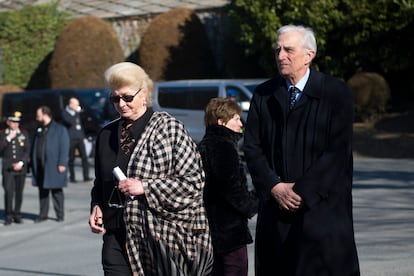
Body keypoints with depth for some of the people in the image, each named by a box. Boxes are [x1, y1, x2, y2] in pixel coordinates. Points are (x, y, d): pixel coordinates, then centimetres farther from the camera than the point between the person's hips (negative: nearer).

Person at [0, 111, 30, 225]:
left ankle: (17, 215, 15)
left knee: (19, 192, 3)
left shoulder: (24, 134, 6)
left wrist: (21, 163, -9)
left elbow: (27, 151, 3)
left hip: (21, 168, 1)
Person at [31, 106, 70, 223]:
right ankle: (43, 214, 14)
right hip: (40, 167, 5)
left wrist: (62, 164, -15)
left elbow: (64, 148, -9)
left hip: (54, 166, -5)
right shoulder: (39, 130, 15)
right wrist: (33, 164, 9)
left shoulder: (60, 129, -3)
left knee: (56, 191, 2)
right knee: (43, 191, 8)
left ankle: (60, 215, 9)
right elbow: (34, 148, 16)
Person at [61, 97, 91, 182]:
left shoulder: (76, 113, 16)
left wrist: (84, 137, 19)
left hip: (80, 138, 5)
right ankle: (72, 177, 10)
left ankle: (86, 176, -5)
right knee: (71, 159, 1)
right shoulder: (65, 113, -4)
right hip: (71, 139, -5)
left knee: (84, 157, -5)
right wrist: (77, 113, -18)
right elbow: (70, 122, -21)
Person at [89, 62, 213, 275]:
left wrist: (145, 187, -16)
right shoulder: (107, 134, 12)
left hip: (160, 235, -4)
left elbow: (193, 181, -9)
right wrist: (96, 206, 4)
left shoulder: (169, 129, -4)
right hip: (117, 237, 4)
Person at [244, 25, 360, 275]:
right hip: (275, 207, 3)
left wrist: (302, 190, -12)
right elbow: (252, 147, 6)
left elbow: (338, 150, -9)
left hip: (322, 206, -3)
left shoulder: (336, 93, -2)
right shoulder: (264, 95, 9)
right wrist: (275, 187, -8)